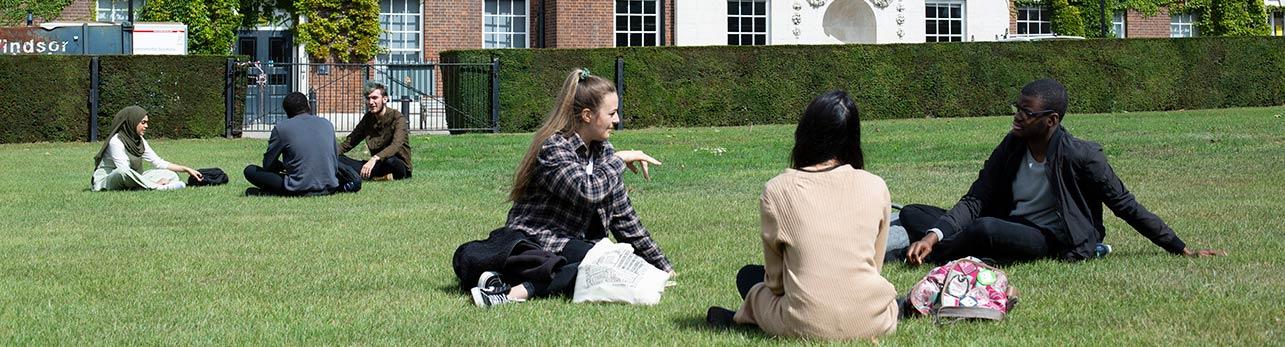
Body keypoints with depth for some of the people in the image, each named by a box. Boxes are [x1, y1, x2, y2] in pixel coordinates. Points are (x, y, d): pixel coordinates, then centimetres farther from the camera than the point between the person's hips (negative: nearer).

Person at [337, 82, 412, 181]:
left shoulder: (397, 117, -12)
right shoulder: (368, 118, 8)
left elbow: (396, 145, -29)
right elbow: (350, 141, 12)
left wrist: (374, 159, -44)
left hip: (400, 167, -7)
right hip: (378, 166, 7)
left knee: (389, 160, -42)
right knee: (338, 159, -12)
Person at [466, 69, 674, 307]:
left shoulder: (603, 152, 11)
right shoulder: (553, 148, -12)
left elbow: (624, 218, 17)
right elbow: (586, 191, -29)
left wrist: (662, 267, 16)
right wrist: (619, 160, -14)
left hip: (575, 244, 9)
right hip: (534, 245, -9)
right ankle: (515, 290, -37)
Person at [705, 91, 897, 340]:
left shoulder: (777, 191, -3)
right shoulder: (875, 188, 1)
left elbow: (774, 278, 6)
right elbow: (875, 265, 11)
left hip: (807, 326, -1)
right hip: (875, 323, 1)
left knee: (748, 276, 27)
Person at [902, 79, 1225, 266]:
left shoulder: (1081, 156, -15)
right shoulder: (1011, 148, 0)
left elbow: (1125, 206, -6)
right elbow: (974, 201, -2)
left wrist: (1182, 250, -4)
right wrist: (934, 235, -21)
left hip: (1049, 240, -6)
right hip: (1008, 228, 6)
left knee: (986, 228, -38)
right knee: (912, 214, -6)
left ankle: (936, 255, -12)